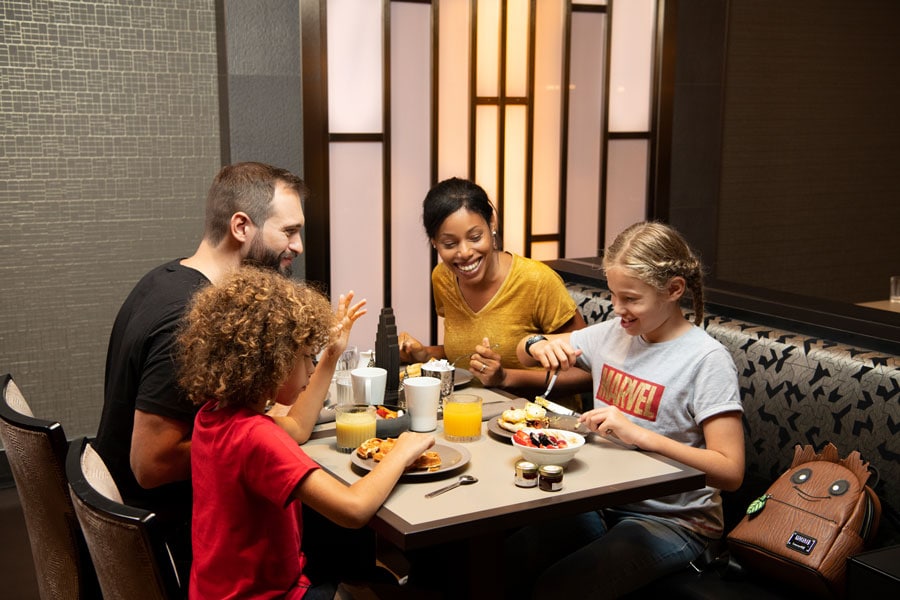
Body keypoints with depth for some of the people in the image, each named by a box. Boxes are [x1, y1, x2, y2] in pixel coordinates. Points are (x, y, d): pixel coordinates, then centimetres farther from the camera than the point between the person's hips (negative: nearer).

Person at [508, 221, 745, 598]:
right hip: (601, 501, 6)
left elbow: (730, 472, -19)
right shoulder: (612, 334, 5)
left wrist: (639, 434, -28)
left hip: (671, 521, -5)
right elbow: (523, 350, 18)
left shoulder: (706, 359, -14)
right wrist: (539, 346, -7)